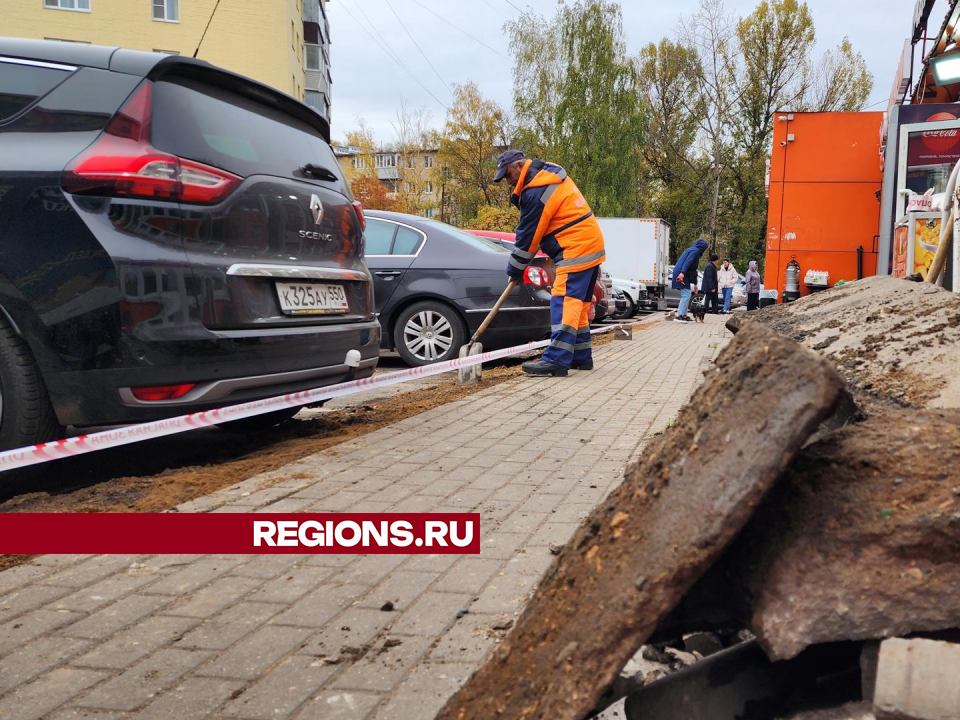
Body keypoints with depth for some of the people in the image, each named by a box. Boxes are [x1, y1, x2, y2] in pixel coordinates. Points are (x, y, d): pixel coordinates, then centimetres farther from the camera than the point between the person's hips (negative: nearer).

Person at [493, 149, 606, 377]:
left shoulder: (536, 191, -17)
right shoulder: (550, 173, 15)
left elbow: (528, 235, -11)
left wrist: (515, 269, -1)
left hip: (575, 250, -11)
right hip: (591, 245, 11)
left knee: (564, 303, -16)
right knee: (577, 303, 14)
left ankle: (556, 361, -22)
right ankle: (581, 357, 20)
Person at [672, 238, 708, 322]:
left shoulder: (693, 250, 26)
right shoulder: (695, 251, -4)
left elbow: (693, 269, 30)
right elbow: (688, 262, -22)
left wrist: (695, 284, 33)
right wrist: (682, 273, -36)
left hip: (683, 274, 10)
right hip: (681, 274, -10)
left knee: (686, 295, 13)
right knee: (686, 294, -12)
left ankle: (683, 315, 15)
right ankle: (680, 315, -15)